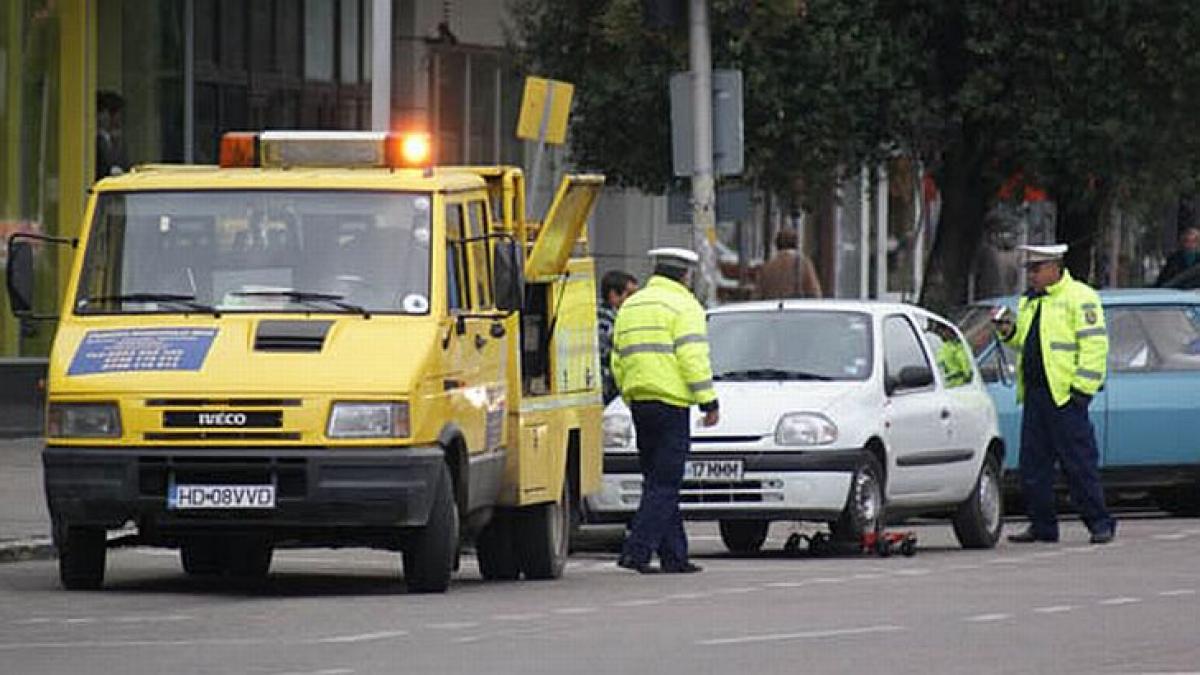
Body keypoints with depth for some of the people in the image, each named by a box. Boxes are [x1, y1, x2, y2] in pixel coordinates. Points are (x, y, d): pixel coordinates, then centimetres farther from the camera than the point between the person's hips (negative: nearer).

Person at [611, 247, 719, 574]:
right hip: (671, 400, -7)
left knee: (658, 481, 11)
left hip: (639, 401, 7)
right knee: (664, 483, -6)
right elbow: (692, 358, -13)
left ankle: (674, 555, 11)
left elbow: (618, 361, 18)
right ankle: (636, 551, -15)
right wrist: (709, 401, -11)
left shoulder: (631, 306, 18)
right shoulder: (683, 306, -5)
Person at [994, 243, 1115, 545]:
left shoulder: (1079, 297, -7)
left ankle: (1100, 524, -1)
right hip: (1034, 393, 8)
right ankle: (1042, 525, 14)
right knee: (1033, 465, 8)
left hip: (1065, 395, -8)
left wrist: (1082, 388, -16)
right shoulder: (1029, 301, 19)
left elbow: (1095, 345, -11)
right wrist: (1010, 332, 7)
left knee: (1079, 464, -6)